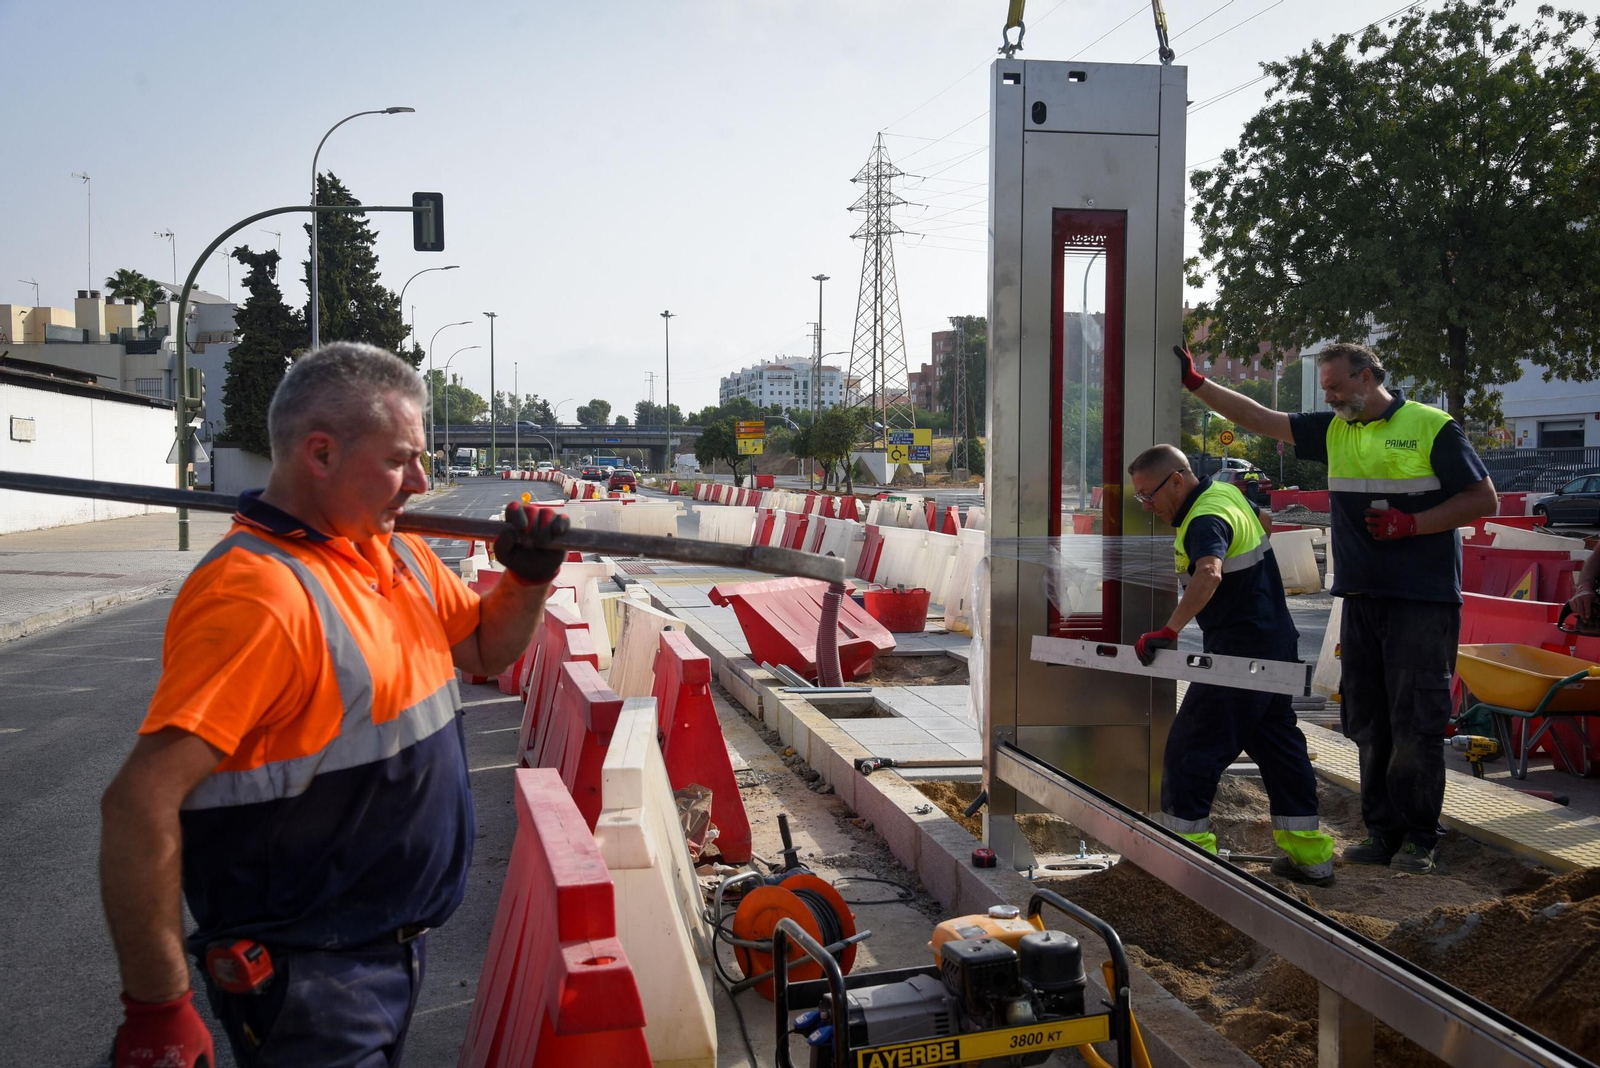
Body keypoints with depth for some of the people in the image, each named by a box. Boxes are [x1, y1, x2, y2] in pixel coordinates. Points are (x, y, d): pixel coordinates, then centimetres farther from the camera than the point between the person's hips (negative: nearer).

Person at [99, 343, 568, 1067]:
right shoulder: (258, 592, -26)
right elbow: (140, 803, -30)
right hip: (307, 979, -8)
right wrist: (156, 1008, -24)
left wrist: (528, 576, -4)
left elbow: (485, 650, 16)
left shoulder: (397, 554, 3)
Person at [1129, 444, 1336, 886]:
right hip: (1277, 644, 11)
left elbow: (1209, 574, -43)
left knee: (1190, 748, -5)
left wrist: (1169, 630, -49)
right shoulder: (1226, 493, 9)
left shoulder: (1207, 521, -22)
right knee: (1278, 743, 16)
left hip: (1239, 652, -11)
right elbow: (1259, 520, 32)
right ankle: (1309, 854, 22)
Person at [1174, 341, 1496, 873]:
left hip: (1423, 600, -6)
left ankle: (1419, 837, 7)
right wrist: (1196, 383, 6)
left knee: (1416, 724, -4)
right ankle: (1383, 832, 17)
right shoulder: (1333, 431, 13)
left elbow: (1483, 498, -3)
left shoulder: (1432, 427, -3)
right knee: (1369, 724, 8)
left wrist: (1412, 524, -13)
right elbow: (1259, 418, 13)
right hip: (1361, 600, 6)